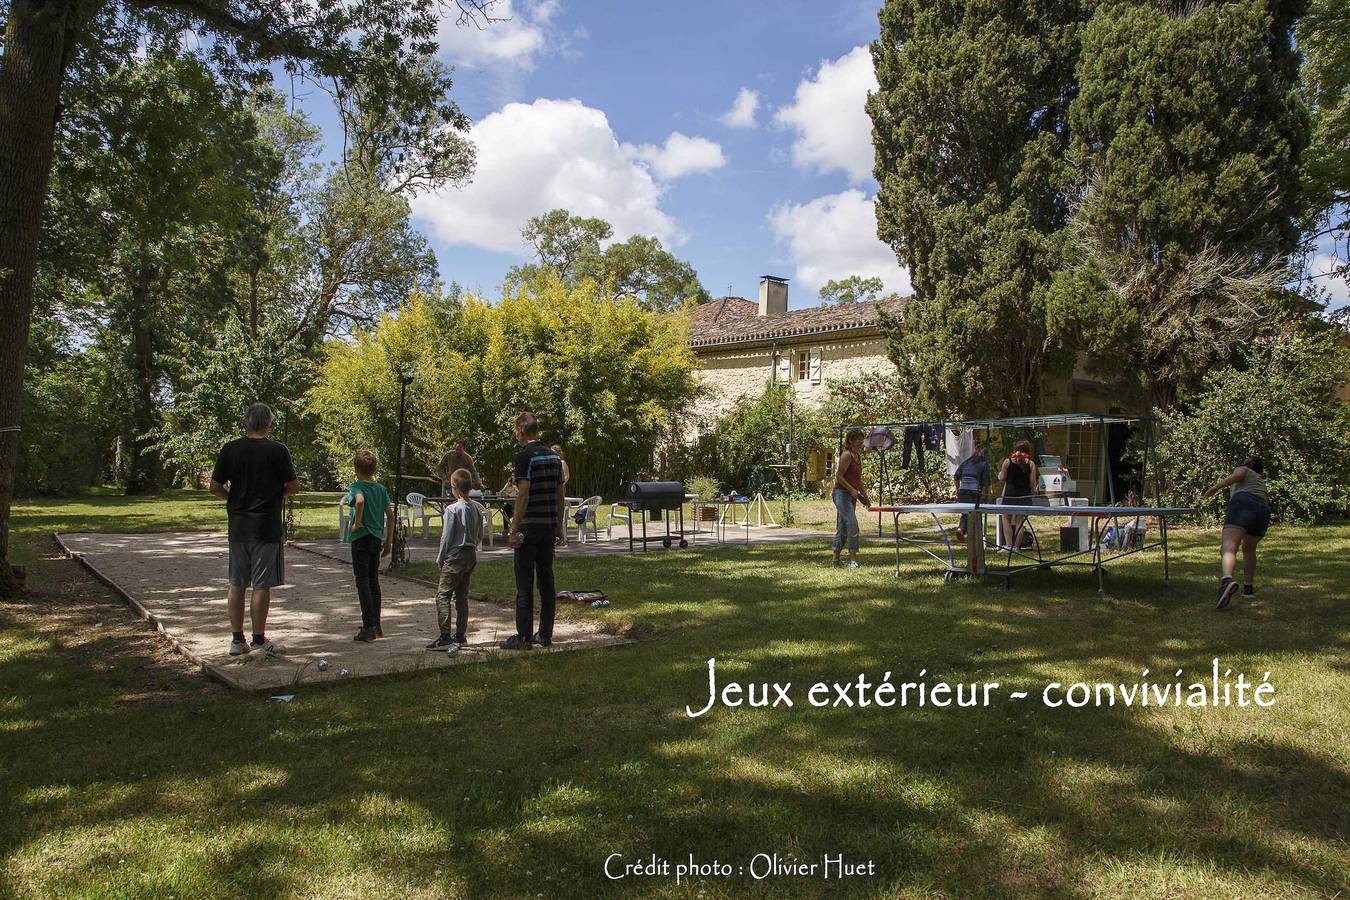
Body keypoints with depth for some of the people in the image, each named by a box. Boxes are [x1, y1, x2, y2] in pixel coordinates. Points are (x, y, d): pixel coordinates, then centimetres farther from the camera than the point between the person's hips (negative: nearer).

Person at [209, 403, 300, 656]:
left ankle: (237, 640, 18)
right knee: (262, 585, 2)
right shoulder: (278, 450, -8)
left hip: (237, 527, 4)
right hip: (267, 528, -4)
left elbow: (215, 487, 2)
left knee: (236, 585, 12)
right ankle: (259, 640, 8)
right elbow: (294, 486, -6)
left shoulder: (229, 449, 1)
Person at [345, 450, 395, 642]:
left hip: (361, 538, -6)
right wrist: (388, 541, 13)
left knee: (362, 582, -1)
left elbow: (360, 500, -34)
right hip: (377, 539, 6)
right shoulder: (381, 488, 7)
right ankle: (376, 625, 21)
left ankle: (368, 628, -2)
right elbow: (390, 515, 7)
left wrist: (357, 522, -20)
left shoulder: (356, 486, -10)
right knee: (374, 581, 15)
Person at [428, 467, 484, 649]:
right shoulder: (477, 508, 6)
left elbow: (447, 537, -11)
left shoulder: (453, 509, -14)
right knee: (462, 596, 14)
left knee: (443, 594, -6)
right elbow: (480, 535, 12)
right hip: (472, 555, 8)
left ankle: (445, 637, -12)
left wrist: (440, 558, -1)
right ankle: (460, 635, 19)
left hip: (456, 556, -8)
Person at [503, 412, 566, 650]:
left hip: (529, 527, -7)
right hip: (549, 526, 7)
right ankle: (545, 634, 15)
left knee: (525, 584, -2)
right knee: (546, 580, 10)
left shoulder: (525, 456, -12)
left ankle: (523, 637, 2)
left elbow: (523, 494, -18)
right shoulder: (554, 456, 11)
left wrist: (514, 529, -16)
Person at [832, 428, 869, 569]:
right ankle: (853, 559, -12)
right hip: (842, 494, -9)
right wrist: (852, 490, -22)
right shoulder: (847, 455, -13)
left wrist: (864, 496, 21)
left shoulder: (858, 456, 15)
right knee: (852, 524, -15)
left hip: (851, 495, 9)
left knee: (842, 528, 12)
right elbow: (839, 476, -17)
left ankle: (836, 559, 18)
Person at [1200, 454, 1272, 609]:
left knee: (1229, 547, -24)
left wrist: (1215, 487, -5)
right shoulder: (1261, 481, 41)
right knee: (1248, 549, 31)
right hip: (1263, 510, 6)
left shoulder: (1243, 469, 26)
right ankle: (1248, 587, 34)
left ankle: (1227, 579, -50)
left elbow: (1237, 475, 2)